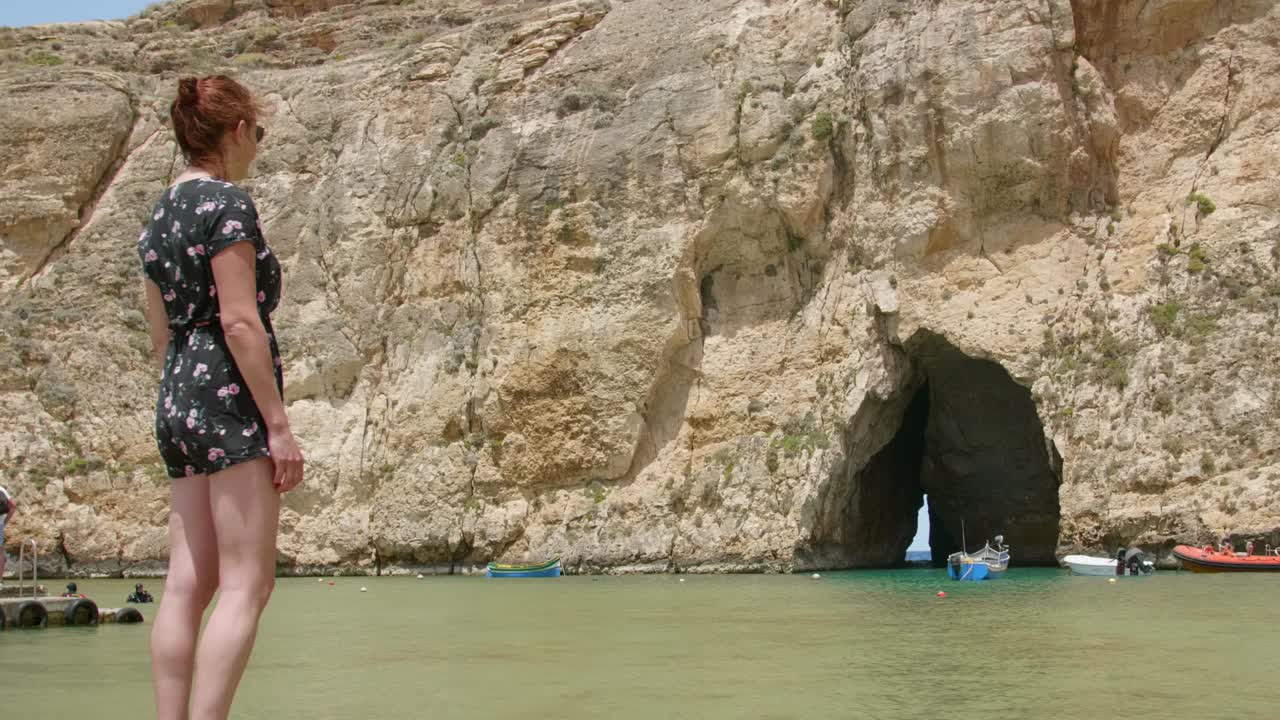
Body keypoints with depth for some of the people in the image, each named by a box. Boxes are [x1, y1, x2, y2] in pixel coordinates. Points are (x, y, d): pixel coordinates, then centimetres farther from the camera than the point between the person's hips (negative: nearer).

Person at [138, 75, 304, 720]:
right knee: (247, 583, -9)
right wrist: (279, 424, -15)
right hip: (230, 397, -9)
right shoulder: (226, 203, -8)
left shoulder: (159, 215, 17)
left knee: (189, 583, 7)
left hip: (176, 401, 9)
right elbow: (238, 321, -16)